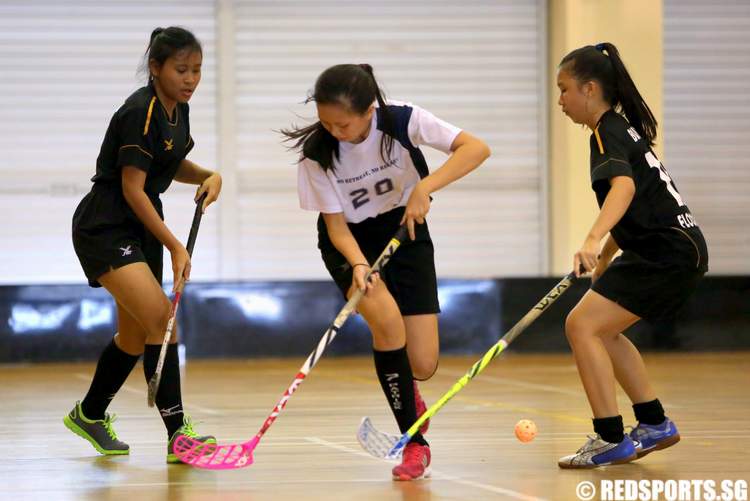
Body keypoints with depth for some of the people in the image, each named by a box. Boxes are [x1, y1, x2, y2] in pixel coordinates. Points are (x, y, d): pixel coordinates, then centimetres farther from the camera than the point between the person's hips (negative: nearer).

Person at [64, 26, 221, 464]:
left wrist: (208, 176, 0)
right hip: (104, 228, -9)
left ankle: (90, 415, 36)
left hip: (141, 228, 9)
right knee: (160, 317, -22)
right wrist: (175, 246, -20)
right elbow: (132, 187, -20)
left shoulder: (178, 109, 5)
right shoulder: (140, 112, -20)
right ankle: (177, 432, -23)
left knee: (136, 335, 15)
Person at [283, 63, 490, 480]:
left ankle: (405, 389, 33)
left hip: (405, 231, 1)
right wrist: (358, 265, -36)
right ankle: (415, 443, -17)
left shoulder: (401, 121, -24)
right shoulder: (317, 154, -21)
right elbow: (336, 225, -16)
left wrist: (425, 187, -43)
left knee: (423, 364, -10)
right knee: (385, 315, -33)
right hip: (350, 242, -1)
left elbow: (476, 148, -31)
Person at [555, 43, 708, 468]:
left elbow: (624, 185, -33)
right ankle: (656, 425, 27)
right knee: (601, 329, 21)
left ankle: (611, 441, -15)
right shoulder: (624, 128, 17)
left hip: (669, 253, -10)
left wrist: (594, 240, -47)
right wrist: (605, 258, 32)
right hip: (673, 247, 10)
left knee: (582, 325, -15)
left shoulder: (608, 133, -13)